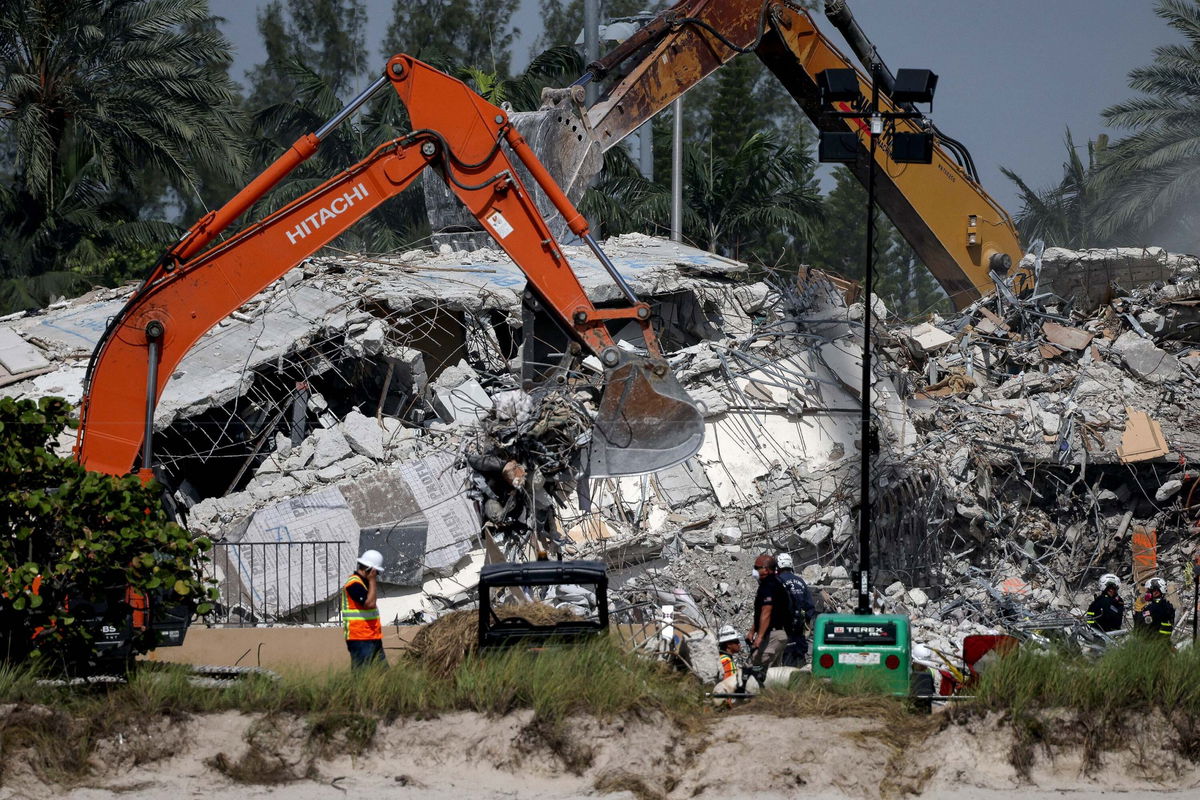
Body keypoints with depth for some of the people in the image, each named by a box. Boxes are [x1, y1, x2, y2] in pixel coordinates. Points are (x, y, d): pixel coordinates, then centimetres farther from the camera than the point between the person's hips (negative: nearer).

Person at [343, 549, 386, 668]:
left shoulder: (364, 583, 18)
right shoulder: (354, 584, -14)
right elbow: (370, 603, -23)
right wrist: (372, 581, -16)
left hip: (372, 638, 10)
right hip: (360, 639, -10)